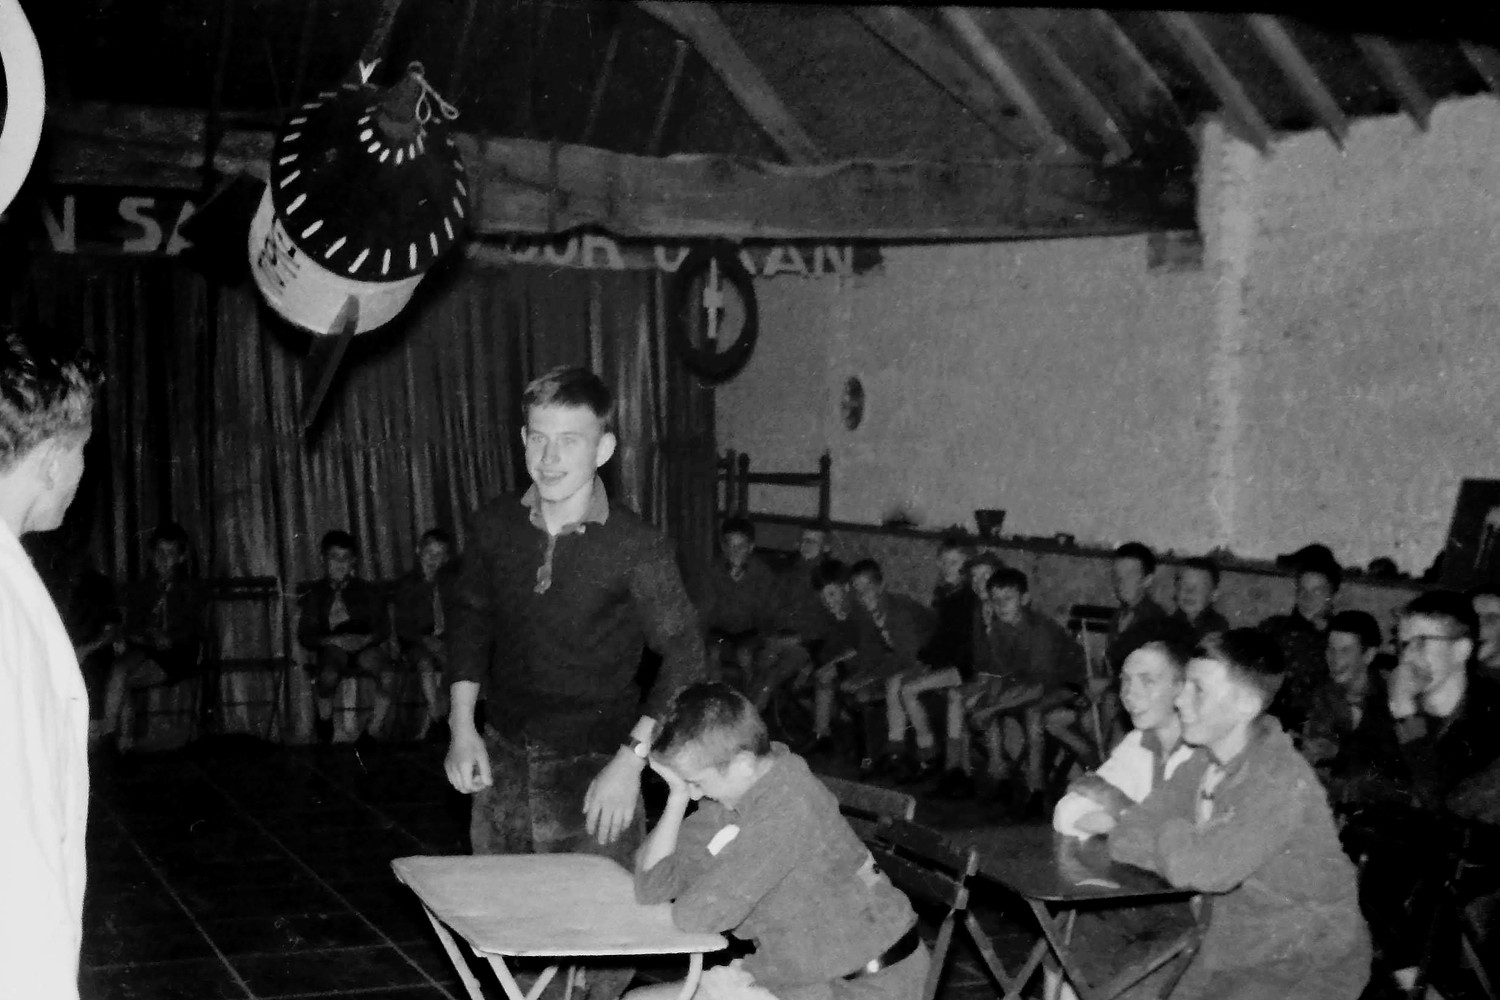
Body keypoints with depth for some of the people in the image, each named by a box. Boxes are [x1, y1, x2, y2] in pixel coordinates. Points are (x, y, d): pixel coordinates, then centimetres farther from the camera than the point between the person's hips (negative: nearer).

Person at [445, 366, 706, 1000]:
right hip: (503, 761, 4)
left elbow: (684, 656, -10)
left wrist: (632, 758, -17)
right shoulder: (492, 528, 0)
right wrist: (462, 724, 5)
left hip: (596, 774, -4)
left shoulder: (636, 549, -13)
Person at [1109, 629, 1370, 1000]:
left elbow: (1199, 869, -32)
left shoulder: (1283, 783, -25)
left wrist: (1171, 831, -11)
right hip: (1234, 953, 7)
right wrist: (1188, 845, -18)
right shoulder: (1203, 765, 0)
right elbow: (1125, 840, -2)